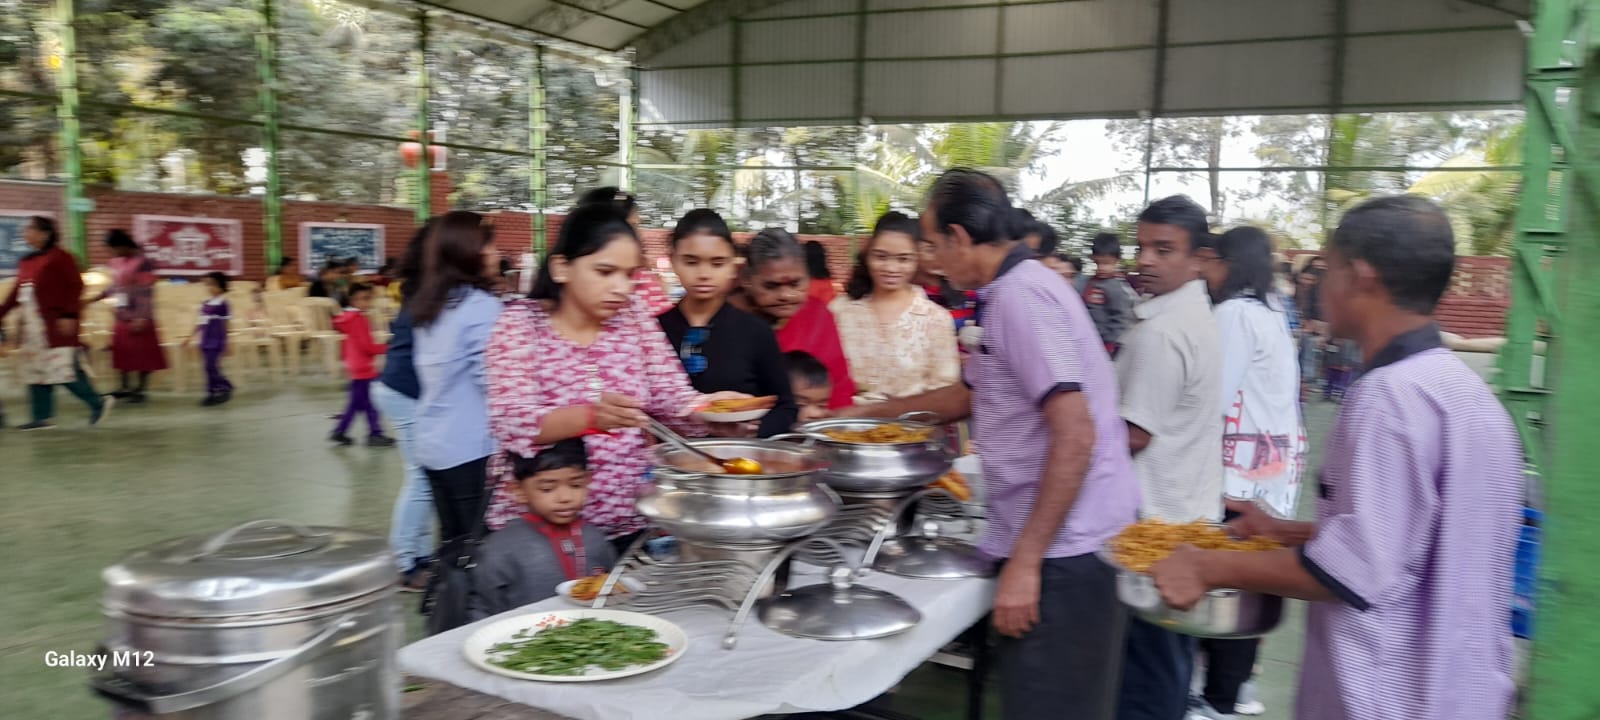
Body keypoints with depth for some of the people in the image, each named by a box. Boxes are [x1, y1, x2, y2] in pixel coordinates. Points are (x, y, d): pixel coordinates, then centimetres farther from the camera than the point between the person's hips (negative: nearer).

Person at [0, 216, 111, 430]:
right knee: (35, 371, 7)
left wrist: (69, 315, -20)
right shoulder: (25, 261, 15)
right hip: (31, 325, 9)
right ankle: (42, 417, 11)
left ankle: (98, 403, 4)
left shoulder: (59, 257, -9)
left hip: (56, 323, -9)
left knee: (63, 369, -9)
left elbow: (75, 287, -14)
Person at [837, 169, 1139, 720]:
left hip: (1060, 549, -10)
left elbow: (1075, 435, -25)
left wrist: (1025, 560, -24)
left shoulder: (1020, 295, -17)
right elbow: (969, 395, 28)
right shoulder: (1018, 288, 14)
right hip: (1067, 540, 10)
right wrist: (869, 413, 32)